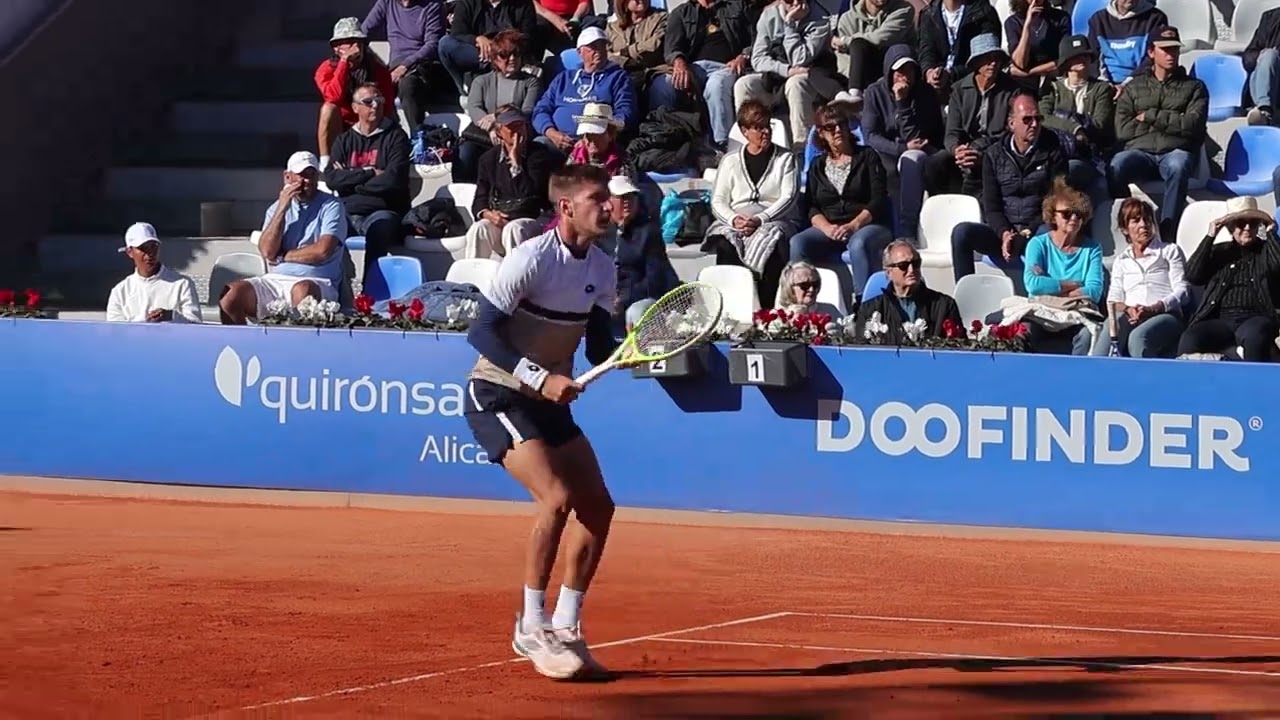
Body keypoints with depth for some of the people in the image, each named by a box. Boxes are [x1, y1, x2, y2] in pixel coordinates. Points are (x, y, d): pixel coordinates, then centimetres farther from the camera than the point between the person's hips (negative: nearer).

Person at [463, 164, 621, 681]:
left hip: (549, 402, 8)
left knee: (597, 505, 3)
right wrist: (540, 377, -30)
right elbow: (482, 333, -22)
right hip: (496, 395, -8)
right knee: (557, 496, -23)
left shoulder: (602, 269, 3)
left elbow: (598, 348, 6)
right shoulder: (530, 259, -20)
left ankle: (565, 629, 14)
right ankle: (531, 628, -13)